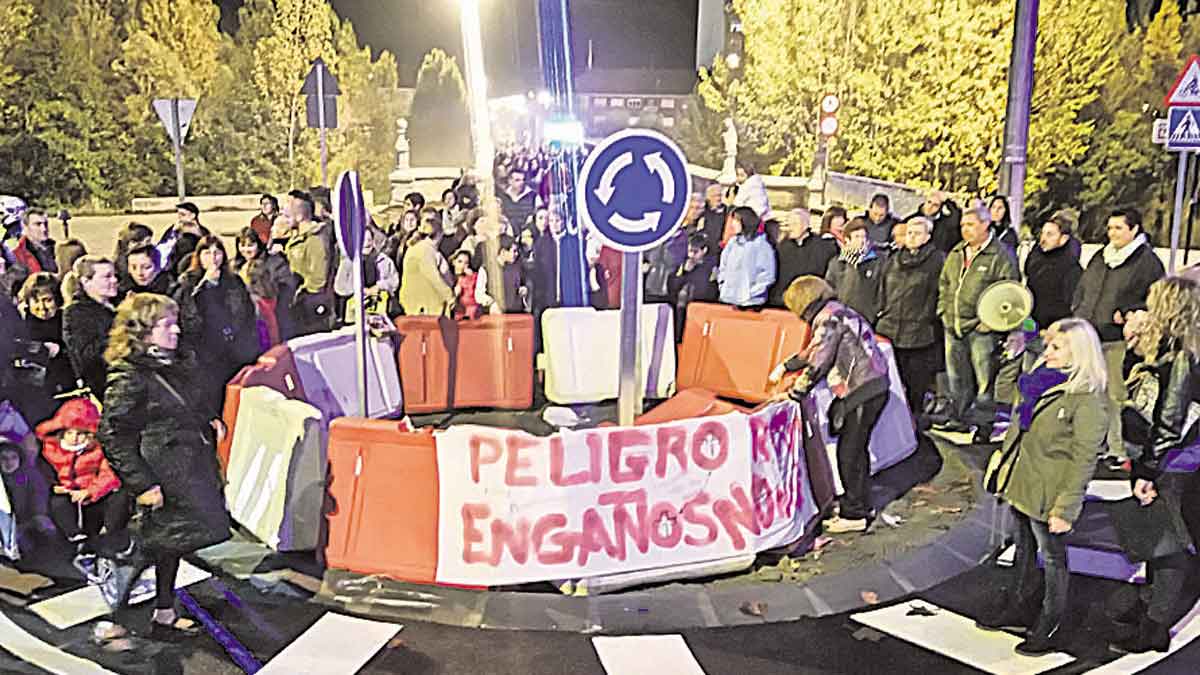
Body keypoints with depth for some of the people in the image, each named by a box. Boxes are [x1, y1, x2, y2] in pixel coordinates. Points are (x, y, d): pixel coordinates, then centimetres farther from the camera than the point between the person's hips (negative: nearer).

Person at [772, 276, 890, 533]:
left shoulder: (828, 319, -12)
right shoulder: (838, 313, 20)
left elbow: (818, 364, -16)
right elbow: (814, 351, 32)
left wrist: (794, 393, -10)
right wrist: (785, 366, 36)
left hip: (863, 392, -10)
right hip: (874, 388, 10)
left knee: (849, 452, -4)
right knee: (856, 449, 17)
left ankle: (854, 514, 3)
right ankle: (860, 505, 27)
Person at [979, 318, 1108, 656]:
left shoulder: (1088, 400, -21)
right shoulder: (1041, 379, 4)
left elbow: (1084, 459, -20)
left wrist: (1066, 508, -20)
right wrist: (1001, 462, 18)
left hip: (1047, 495, -8)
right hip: (1019, 484, 8)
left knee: (1053, 558, 11)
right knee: (1025, 548, 23)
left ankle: (1050, 626, 28)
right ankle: (1021, 607, 42)